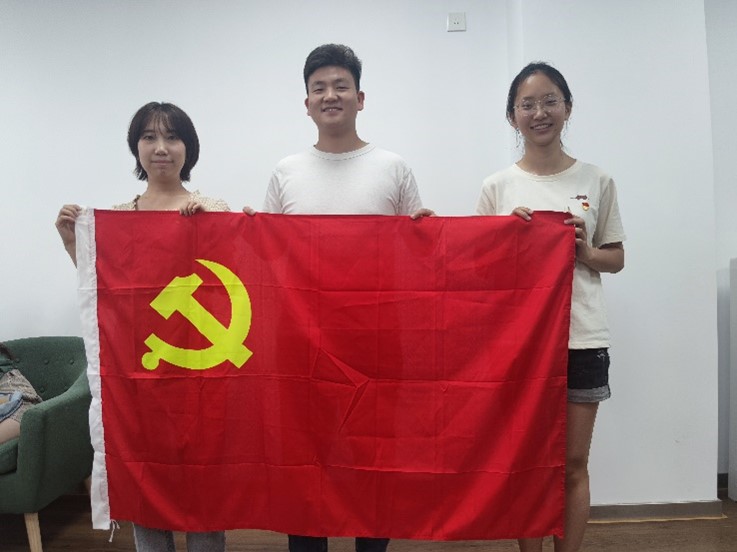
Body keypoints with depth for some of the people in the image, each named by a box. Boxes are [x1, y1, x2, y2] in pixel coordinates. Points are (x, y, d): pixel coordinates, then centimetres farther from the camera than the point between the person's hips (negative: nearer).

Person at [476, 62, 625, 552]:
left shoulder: (597, 181, 5)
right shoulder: (497, 187, 2)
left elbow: (616, 259, 10)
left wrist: (584, 251, -10)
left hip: (582, 339, 1)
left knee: (574, 466, 9)